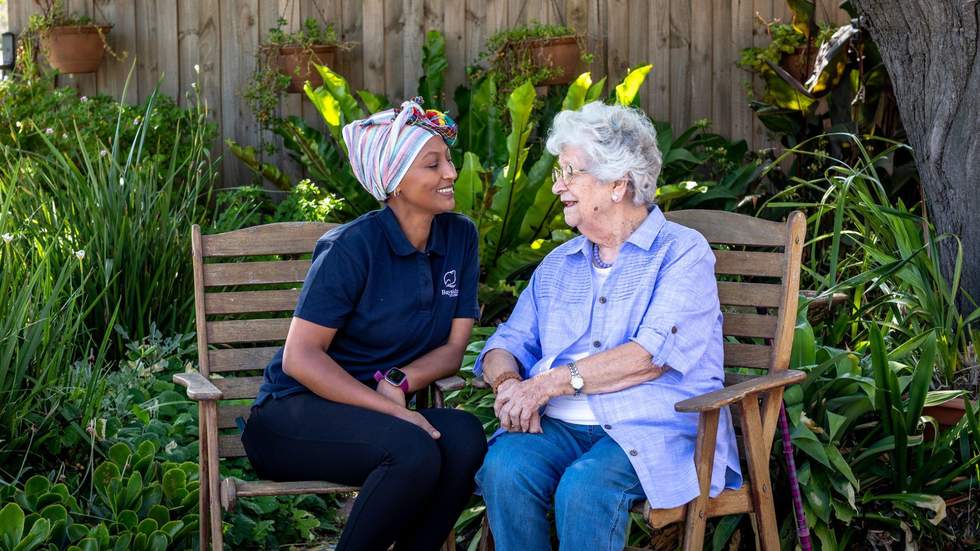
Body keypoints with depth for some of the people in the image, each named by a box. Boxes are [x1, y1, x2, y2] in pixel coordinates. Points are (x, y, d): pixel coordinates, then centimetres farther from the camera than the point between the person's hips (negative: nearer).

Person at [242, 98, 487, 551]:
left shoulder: (460, 236, 3)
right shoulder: (353, 248, -14)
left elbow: (454, 347, 4)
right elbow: (299, 359, -17)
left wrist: (399, 382, -16)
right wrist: (390, 409, -25)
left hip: (380, 409, 5)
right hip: (294, 413, -5)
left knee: (464, 436, -27)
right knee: (415, 452, -33)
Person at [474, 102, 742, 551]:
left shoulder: (682, 252, 2)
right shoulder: (557, 265, 23)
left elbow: (653, 354, -12)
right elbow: (508, 344, 18)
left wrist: (551, 382, -13)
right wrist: (508, 383, -7)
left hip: (652, 428, -5)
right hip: (561, 425, 5)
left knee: (585, 487, -35)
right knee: (504, 469, -28)